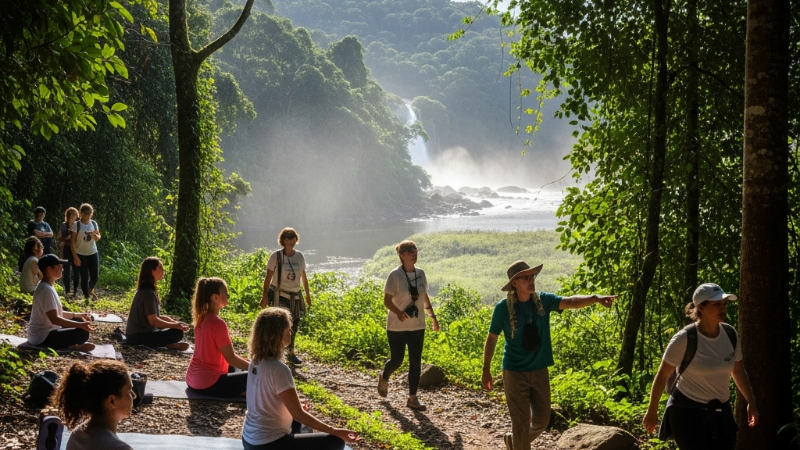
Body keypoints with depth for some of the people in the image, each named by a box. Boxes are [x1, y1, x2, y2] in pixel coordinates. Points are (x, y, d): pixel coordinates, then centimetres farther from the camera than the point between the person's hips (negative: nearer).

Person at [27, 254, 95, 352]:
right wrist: (80, 325, -26)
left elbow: (56, 312, 19)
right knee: (83, 333, -22)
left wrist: (77, 315, 15)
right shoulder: (46, 290, -21)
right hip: (43, 338, -11)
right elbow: (54, 319, -27)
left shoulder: (47, 287, 11)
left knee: (78, 321, 18)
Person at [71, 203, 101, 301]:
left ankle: (90, 290, 34)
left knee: (95, 276, 3)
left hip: (93, 253, 3)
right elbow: (73, 241, -8)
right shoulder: (76, 225, -9)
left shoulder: (94, 224, 3)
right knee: (84, 277, 0)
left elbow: (98, 238, 8)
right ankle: (86, 296, 13)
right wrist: (75, 256, -13)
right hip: (81, 255, -3)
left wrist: (95, 235, -17)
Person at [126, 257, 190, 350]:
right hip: (139, 337, -10)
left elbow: (155, 316, 13)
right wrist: (176, 325, -16)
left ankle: (167, 344, -6)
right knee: (177, 333, -23)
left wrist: (175, 322, 3)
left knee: (178, 326, 14)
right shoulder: (148, 293, -19)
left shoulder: (144, 290, 11)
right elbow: (153, 321, -21)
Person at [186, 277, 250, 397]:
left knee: (233, 368, 31)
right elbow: (231, 358, -18)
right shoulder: (218, 324, -21)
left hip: (193, 378, 9)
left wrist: (248, 363, 14)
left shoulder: (201, 318, 6)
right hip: (208, 384, -9)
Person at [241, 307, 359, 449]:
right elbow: (298, 414, -20)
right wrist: (335, 431, -16)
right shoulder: (278, 369, -23)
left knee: (299, 421, 36)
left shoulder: (256, 361, 3)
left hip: (250, 438, 9)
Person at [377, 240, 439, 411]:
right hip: (397, 326, -5)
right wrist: (398, 313, -31)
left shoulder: (420, 273, 3)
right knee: (396, 360, 3)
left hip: (417, 326, 5)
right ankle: (384, 377, 36)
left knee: (416, 362, 4)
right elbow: (387, 300, -13)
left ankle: (412, 398, 13)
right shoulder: (395, 275, -13)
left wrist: (432, 316, 8)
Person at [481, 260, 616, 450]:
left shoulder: (543, 300, -6)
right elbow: (492, 338, -2)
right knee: (521, 421, 0)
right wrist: (486, 369, 2)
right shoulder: (503, 308, -12)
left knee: (542, 419, 14)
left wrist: (595, 298, -40)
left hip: (540, 370, 4)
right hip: (515, 372, -4)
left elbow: (570, 302, -21)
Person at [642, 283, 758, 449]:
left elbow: (738, 370, 14)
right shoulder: (685, 339, -18)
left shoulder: (730, 334, -2)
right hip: (687, 412, -6)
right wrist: (652, 412, -5)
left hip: (721, 412, 6)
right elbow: (662, 375, -10)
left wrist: (751, 402, 10)